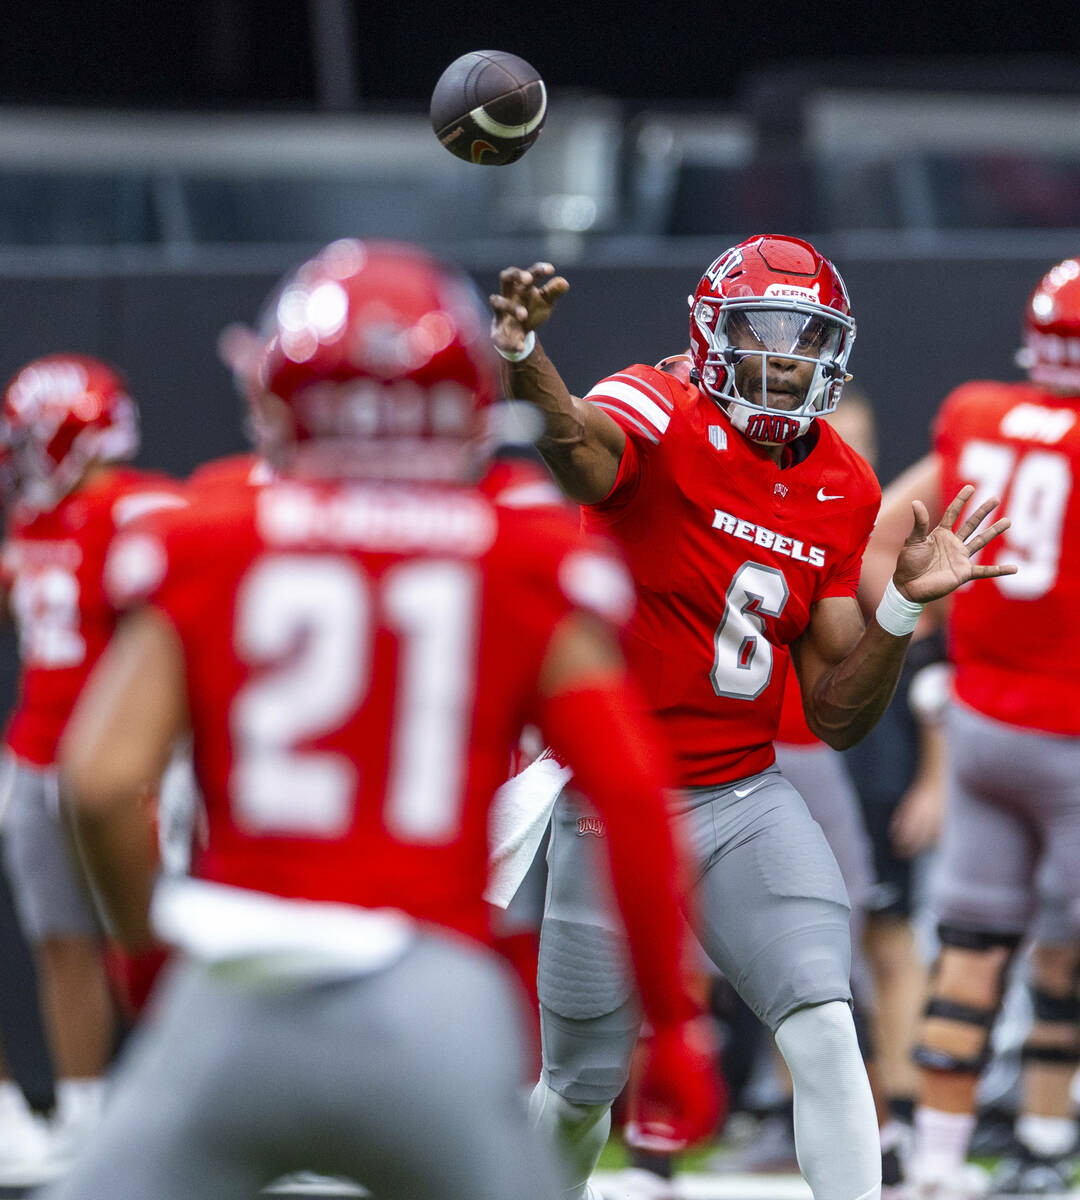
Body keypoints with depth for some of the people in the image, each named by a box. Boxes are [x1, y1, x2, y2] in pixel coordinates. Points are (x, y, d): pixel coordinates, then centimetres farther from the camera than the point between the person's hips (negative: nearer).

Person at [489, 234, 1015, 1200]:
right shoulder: (663, 417, -14)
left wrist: (904, 606, -11)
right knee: (582, 1090, 11)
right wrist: (522, 362, -65)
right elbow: (578, 444, -43)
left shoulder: (844, 491, 2)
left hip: (747, 802, 3)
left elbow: (837, 717, 5)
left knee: (824, 1030, -19)